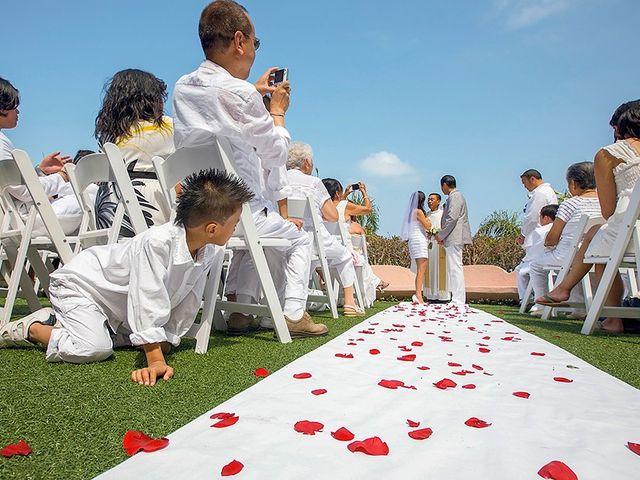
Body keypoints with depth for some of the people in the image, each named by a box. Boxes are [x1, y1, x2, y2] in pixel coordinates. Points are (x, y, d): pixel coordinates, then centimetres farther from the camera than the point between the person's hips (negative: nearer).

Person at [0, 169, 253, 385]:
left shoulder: (211, 252, -16)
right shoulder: (158, 242, -40)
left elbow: (188, 301, -6)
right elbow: (149, 302, -41)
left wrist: (167, 340, -6)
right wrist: (156, 361, -40)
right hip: (78, 283, -8)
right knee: (95, 348, -25)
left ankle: (55, 320, 27)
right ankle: (30, 329, 3)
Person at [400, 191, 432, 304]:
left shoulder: (412, 212, 16)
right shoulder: (419, 211, -9)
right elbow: (428, 226, -8)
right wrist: (427, 219, 10)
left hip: (414, 241, 9)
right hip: (419, 241, -9)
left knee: (420, 270, 9)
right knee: (422, 269, -13)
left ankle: (418, 294, 6)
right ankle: (418, 294, -20)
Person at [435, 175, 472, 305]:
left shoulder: (454, 197, -10)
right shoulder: (456, 196, 22)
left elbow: (452, 218, -19)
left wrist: (441, 235, -11)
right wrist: (443, 236, 18)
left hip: (454, 239, -11)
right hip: (454, 239, 11)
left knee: (455, 268, -10)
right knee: (453, 269, 12)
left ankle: (458, 301, -9)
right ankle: (458, 299, 16)